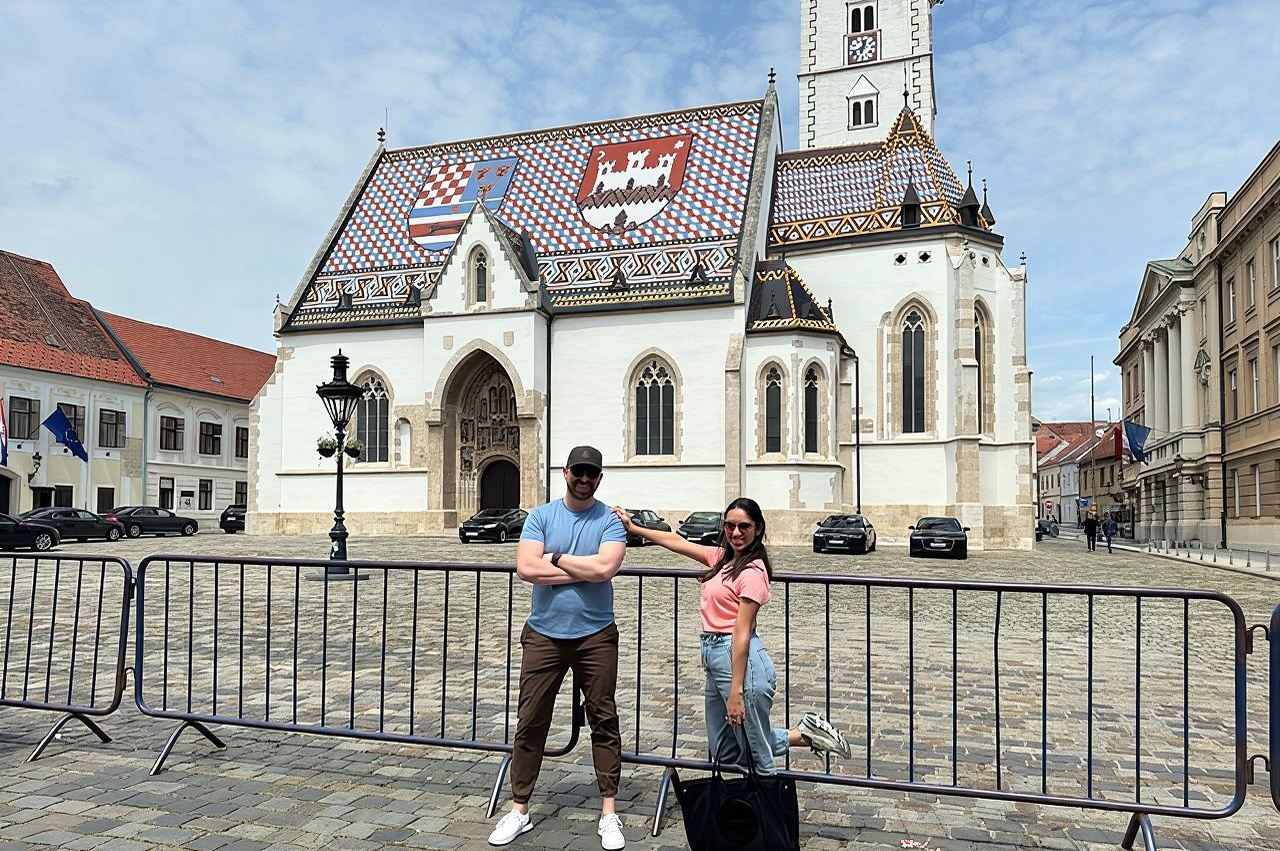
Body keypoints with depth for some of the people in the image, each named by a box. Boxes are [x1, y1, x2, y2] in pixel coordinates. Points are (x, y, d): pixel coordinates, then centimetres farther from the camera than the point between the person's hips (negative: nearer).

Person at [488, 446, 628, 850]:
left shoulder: (610, 520, -3)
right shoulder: (540, 516, 1)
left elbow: (605, 567, -19)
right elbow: (525, 568, -13)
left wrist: (556, 558, -10)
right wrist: (584, 571, -13)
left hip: (595, 635, -1)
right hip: (543, 635, 1)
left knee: (604, 720, 6)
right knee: (530, 722, 7)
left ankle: (609, 813, 19)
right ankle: (519, 810, 22)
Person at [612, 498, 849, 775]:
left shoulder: (752, 571, -13)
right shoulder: (723, 557, 10)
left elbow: (742, 633, -17)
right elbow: (678, 542, 19)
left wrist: (735, 692, -17)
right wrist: (633, 528, 17)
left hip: (740, 659, -9)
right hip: (714, 657, 9)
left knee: (758, 757, 4)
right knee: (724, 755, 17)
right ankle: (803, 734, 23)